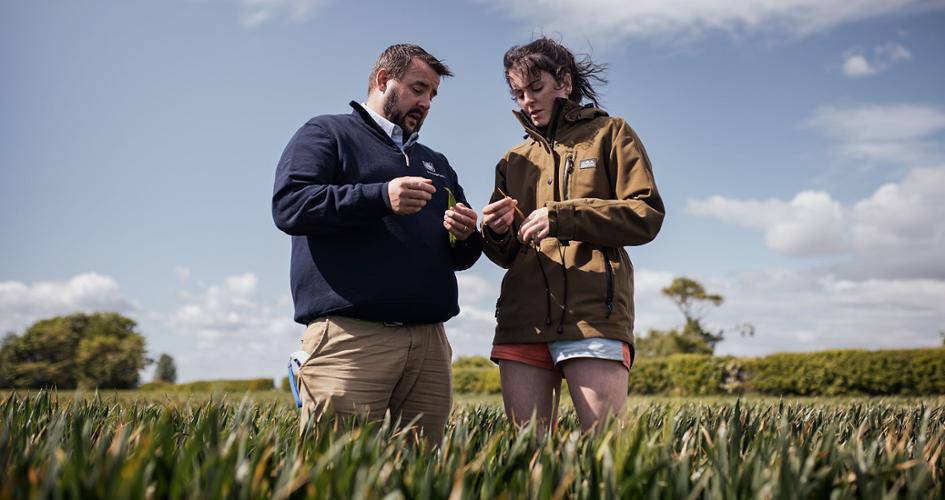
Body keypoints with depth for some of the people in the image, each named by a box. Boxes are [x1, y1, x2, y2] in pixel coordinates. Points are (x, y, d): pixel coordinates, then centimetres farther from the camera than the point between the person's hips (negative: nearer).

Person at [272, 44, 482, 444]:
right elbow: (288, 204, -7)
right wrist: (381, 197, -16)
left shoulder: (436, 163, 30)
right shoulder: (326, 134, 12)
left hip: (429, 339, 6)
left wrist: (466, 237, 4)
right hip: (349, 334, -5)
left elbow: (462, 258, 29)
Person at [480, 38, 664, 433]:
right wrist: (497, 233, -1)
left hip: (594, 314, -4)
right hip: (522, 319, 4)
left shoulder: (610, 133, 12)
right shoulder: (513, 161, 23)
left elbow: (648, 214, -1)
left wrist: (562, 216, -10)